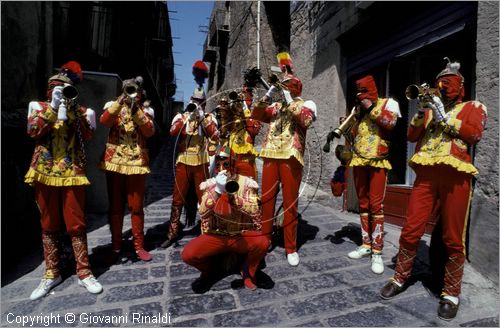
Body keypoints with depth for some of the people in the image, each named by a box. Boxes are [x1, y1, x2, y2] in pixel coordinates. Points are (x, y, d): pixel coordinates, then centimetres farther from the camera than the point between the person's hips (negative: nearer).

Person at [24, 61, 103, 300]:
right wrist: (53, 107, -13)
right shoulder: (39, 106, 10)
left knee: (76, 224, 0)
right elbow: (33, 132, -7)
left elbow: (88, 135, -7)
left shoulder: (81, 111, 9)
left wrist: (70, 112, -12)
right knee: (48, 225, 9)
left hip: (72, 173, -1)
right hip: (45, 173, 1)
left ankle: (84, 273, 11)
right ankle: (52, 273, 23)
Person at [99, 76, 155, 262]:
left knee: (136, 207, 4)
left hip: (137, 163, 0)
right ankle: (115, 245, 21)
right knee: (115, 206, 8)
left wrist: (136, 110, -18)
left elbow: (149, 132, -11)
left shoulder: (145, 110, 7)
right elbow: (104, 121, -13)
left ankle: (139, 245, 15)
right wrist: (121, 101, -21)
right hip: (114, 162, 1)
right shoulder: (114, 106, 7)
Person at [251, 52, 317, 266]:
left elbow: (307, 120, -12)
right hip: (270, 155, 4)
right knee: (266, 199, 7)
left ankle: (291, 248, 10)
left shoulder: (306, 104, 9)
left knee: (290, 202, 0)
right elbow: (256, 115, 8)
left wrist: (289, 101, -11)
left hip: (291, 157, -4)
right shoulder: (275, 106, 19)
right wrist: (267, 96, -4)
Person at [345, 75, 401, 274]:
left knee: (376, 205, -9)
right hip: (359, 160, 5)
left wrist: (371, 108, -9)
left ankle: (377, 252, -3)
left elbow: (390, 122, -13)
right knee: (363, 204, 7)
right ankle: (366, 245, 17)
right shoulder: (358, 109, 19)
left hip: (378, 161, -5)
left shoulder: (387, 103, 7)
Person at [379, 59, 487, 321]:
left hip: (455, 176, -2)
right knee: (410, 231, 1)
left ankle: (451, 293, 17)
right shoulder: (431, 108, 22)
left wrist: (444, 117, -7)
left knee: (453, 239, 3)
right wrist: (422, 112, -2)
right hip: (426, 174, 2)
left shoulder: (473, 107, 15)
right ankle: (399, 279, 16)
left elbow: (474, 134, -4)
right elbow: (411, 136, 11)